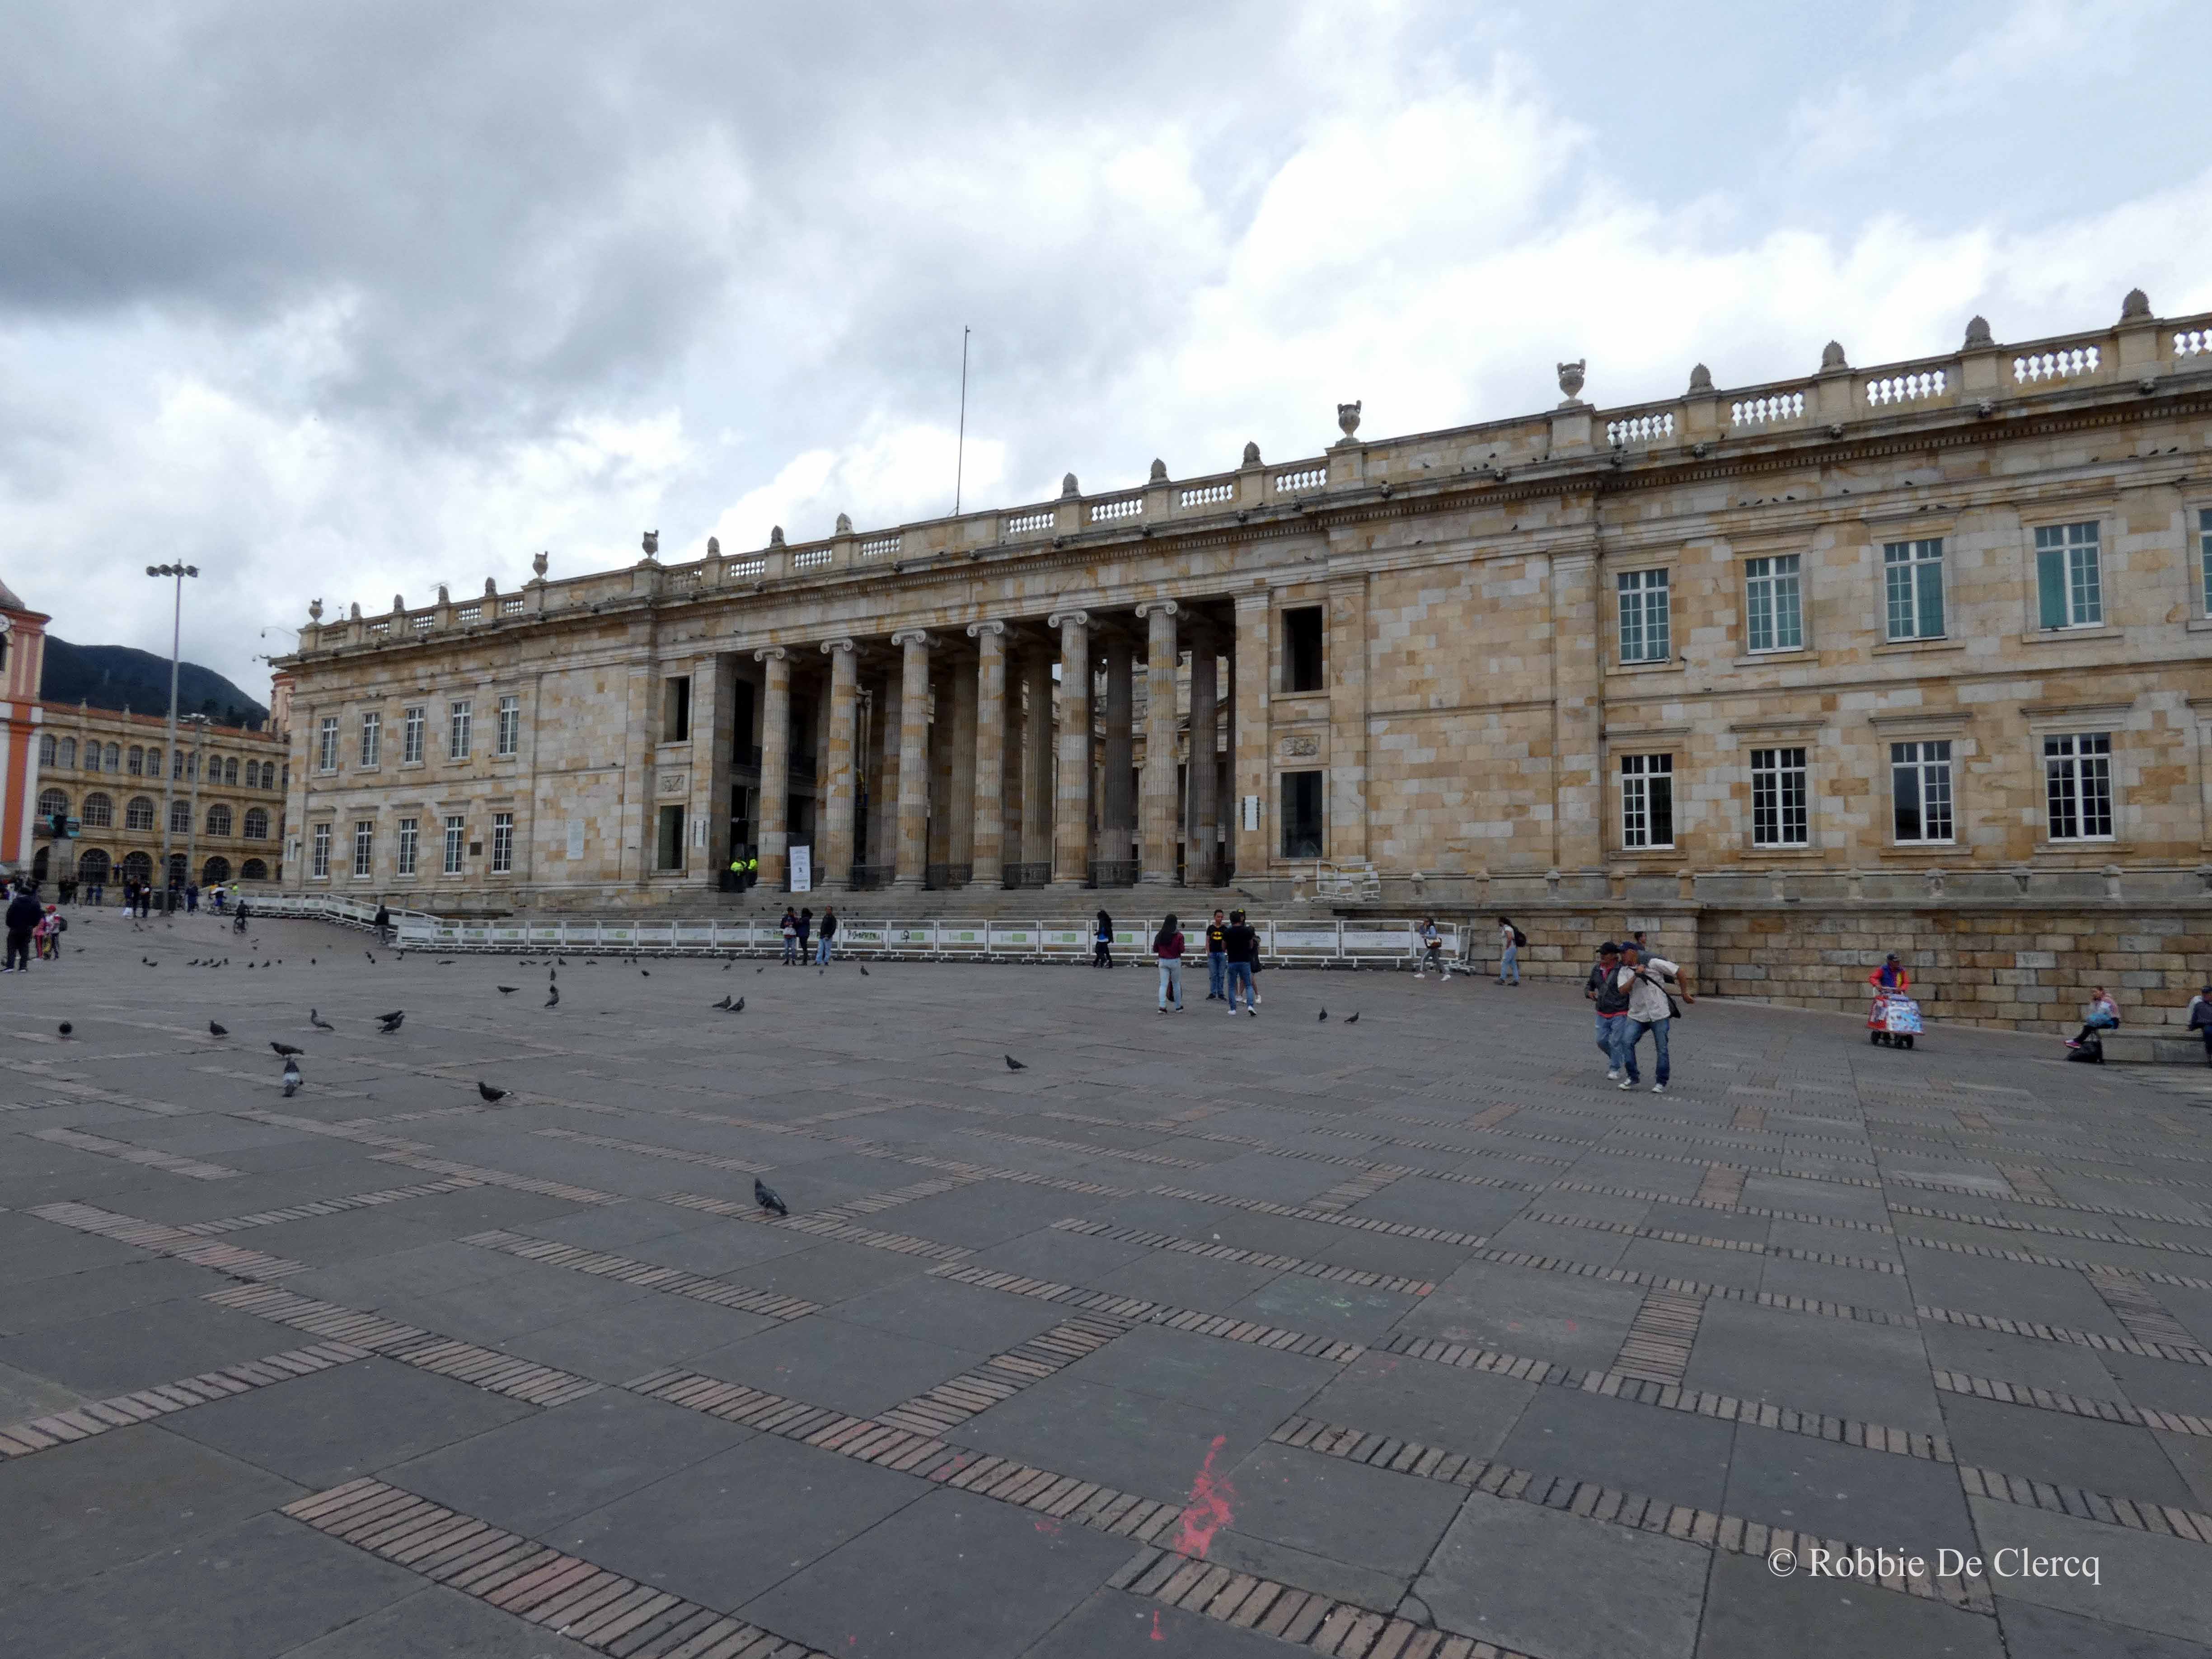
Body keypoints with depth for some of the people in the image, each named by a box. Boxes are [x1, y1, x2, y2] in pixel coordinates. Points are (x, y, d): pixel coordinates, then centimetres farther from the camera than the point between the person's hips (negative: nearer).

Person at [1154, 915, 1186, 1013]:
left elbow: (1155, 950, 3)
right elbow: (1182, 950, -11)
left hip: (1163, 961, 2)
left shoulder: (1159, 935, -1)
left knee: (1163, 984, 4)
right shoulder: (1179, 936, -11)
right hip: (1175, 961, -2)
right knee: (1177, 984, 12)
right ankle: (1178, 1007, 21)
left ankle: (1162, 1006, -10)